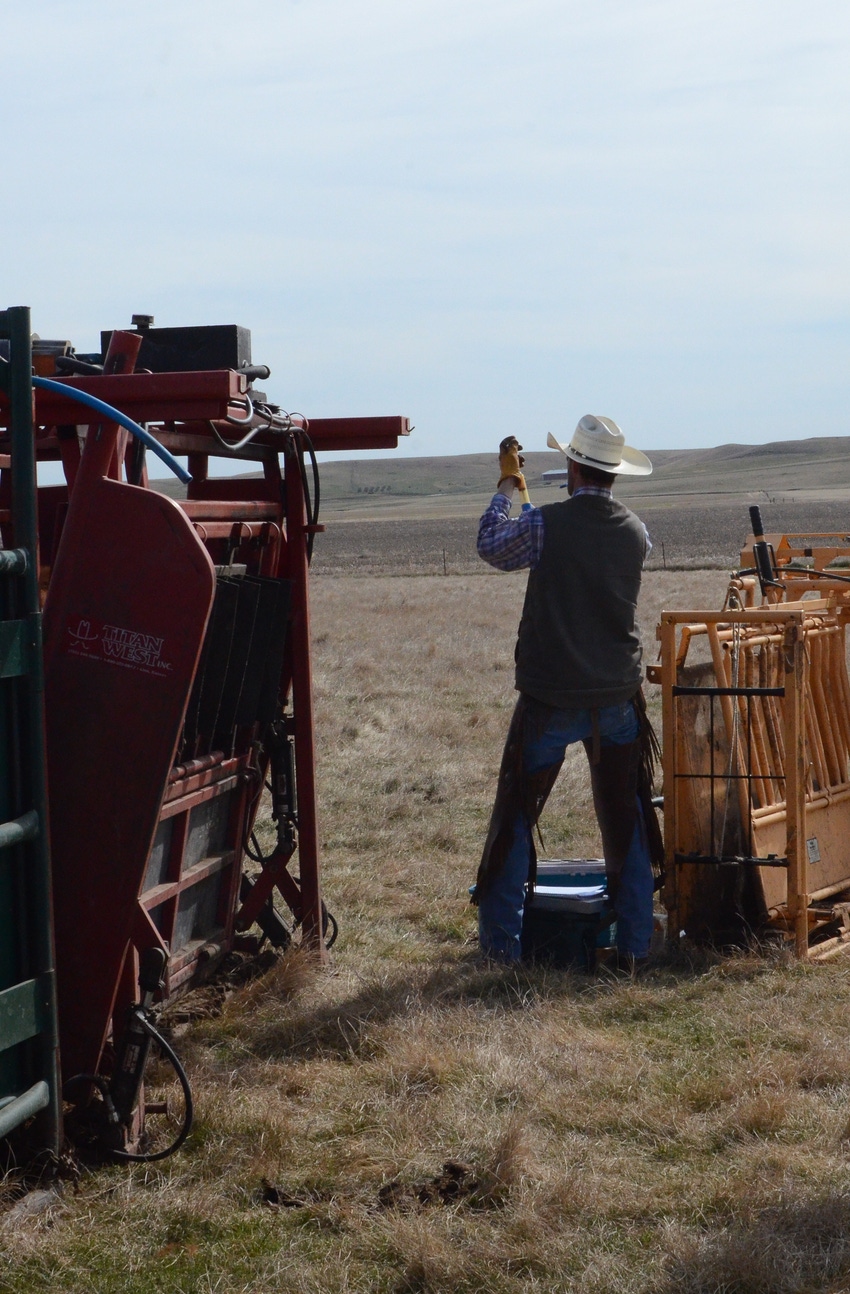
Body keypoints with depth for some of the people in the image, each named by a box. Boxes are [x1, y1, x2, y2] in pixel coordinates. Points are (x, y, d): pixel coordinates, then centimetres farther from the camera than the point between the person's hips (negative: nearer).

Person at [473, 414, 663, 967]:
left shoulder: (545, 525, -14)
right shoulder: (635, 531, -3)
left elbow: (491, 545, 4)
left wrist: (508, 485, 18)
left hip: (550, 699, -3)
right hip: (618, 697, 3)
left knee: (515, 818, 8)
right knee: (626, 822, 13)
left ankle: (502, 943, 10)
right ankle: (635, 942, 14)